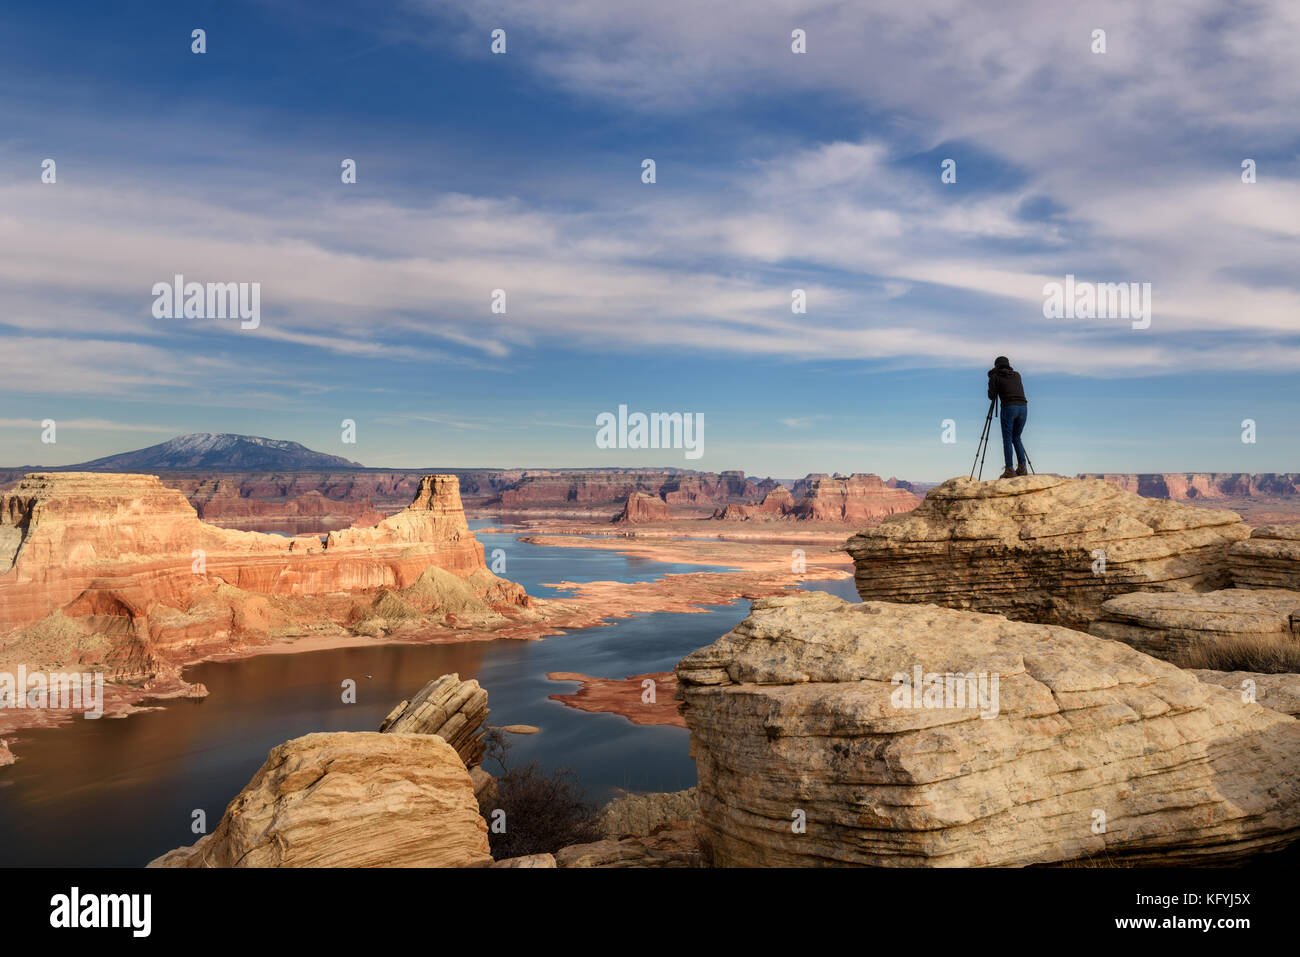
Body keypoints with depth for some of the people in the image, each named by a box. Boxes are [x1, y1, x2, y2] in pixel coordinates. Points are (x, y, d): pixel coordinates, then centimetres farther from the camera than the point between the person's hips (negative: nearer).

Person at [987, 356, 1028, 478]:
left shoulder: (995, 377, 5)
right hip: (1023, 407, 5)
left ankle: (1009, 470, -7)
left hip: (1009, 407, -5)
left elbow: (992, 396, 4)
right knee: (1016, 438, 15)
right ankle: (1022, 467, 5)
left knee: (1007, 439, -1)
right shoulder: (1017, 375, 19)